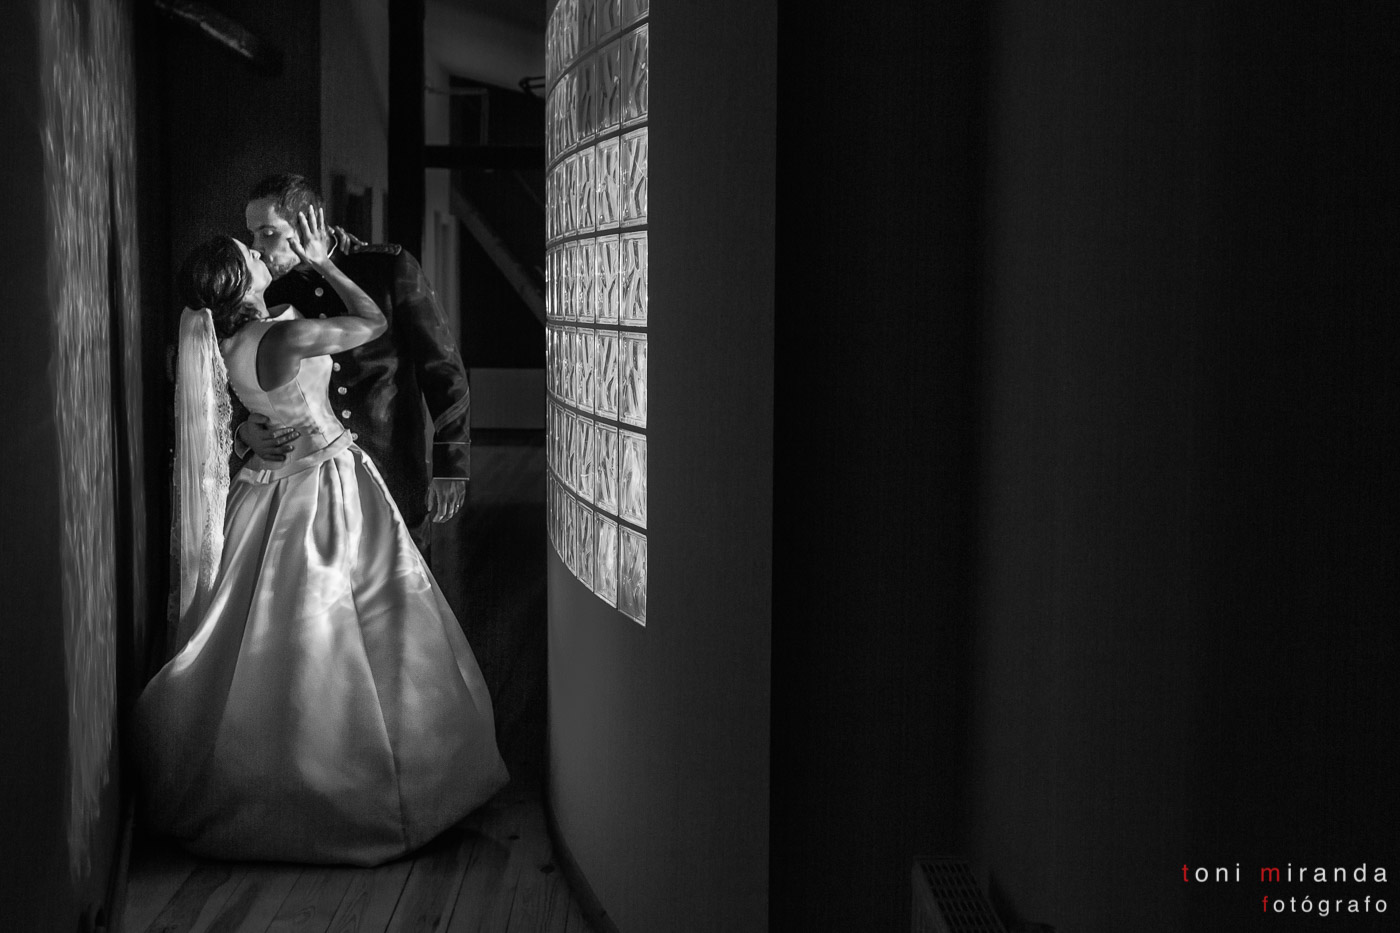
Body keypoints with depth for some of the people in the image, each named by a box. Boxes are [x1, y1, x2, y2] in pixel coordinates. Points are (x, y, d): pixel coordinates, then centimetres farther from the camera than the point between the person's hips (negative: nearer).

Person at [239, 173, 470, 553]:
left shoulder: (390, 268, -2)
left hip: (395, 479, -2)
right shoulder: (271, 296, 7)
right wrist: (246, 432, -12)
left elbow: (443, 369, -1)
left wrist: (449, 465, -5)